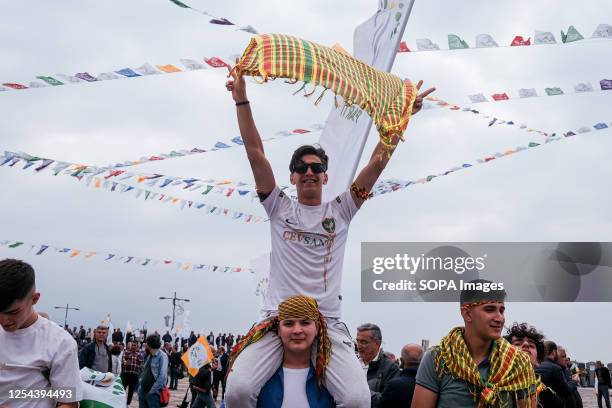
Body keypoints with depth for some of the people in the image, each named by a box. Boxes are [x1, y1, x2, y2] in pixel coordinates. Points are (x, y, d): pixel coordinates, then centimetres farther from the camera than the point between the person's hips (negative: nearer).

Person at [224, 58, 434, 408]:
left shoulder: (340, 211, 13)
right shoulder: (279, 208, 12)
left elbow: (378, 162, 7)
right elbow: (256, 154, 5)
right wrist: (242, 100, -1)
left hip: (328, 324, 1)